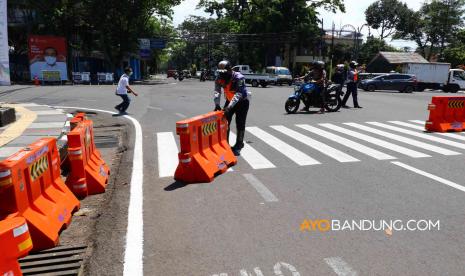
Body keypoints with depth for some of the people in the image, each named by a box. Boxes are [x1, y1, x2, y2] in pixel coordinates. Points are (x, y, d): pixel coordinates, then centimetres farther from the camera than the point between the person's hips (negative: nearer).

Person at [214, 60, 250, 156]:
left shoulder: (239, 78, -31)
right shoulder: (219, 78, -14)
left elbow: (238, 94, -39)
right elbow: (217, 92, -21)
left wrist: (229, 106, -48)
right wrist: (217, 104, -36)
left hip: (242, 101, -5)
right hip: (229, 101, 5)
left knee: (240, 124, -6)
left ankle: (238, 146, 7)